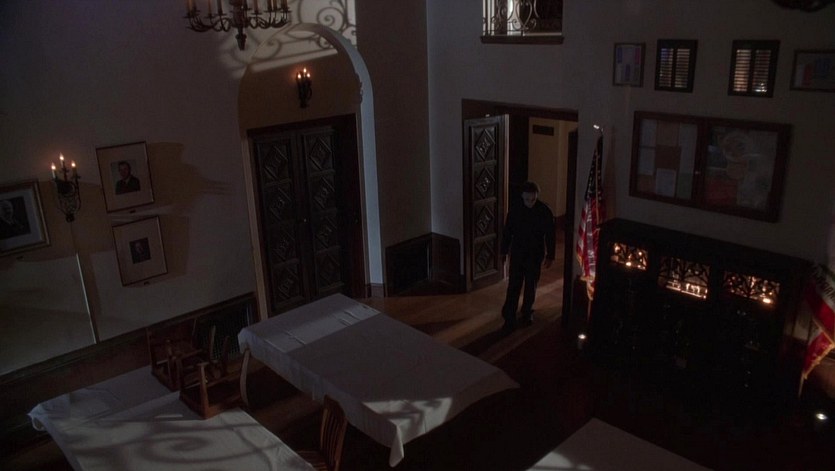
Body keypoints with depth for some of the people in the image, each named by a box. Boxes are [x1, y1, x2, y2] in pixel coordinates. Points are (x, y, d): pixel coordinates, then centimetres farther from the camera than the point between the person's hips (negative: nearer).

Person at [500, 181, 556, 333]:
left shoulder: (545, 211, -11)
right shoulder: (515, 209, -8)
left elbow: (550, 235, -3)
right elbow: (507, 232, 2)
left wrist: (550, 256, -1)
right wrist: (504, 252, 6)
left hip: (535, 255, 0)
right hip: (517, 254, 0)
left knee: (531, 286, 13)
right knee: (513, 288, -4)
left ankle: (527, 312, 35)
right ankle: (509, 319, 0)